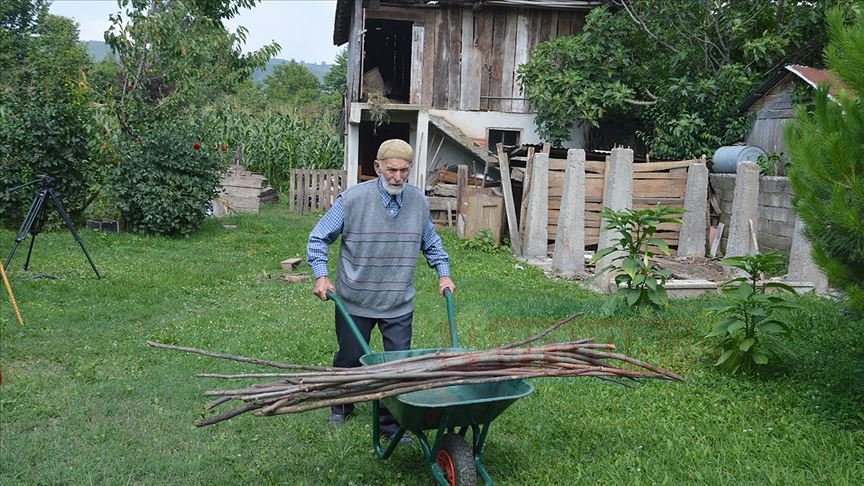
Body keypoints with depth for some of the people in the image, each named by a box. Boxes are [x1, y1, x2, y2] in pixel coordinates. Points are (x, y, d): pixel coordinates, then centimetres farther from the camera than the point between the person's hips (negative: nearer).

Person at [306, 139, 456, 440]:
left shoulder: (419, 201, -1)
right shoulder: (352, 199, -13)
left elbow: (431, 243, 17)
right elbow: (318, 238, -6)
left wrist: (443, 274, 8)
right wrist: (321, 275, -17)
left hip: (399, 304, 2)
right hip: (354, 302, -2)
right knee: (350, 358, 15)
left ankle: (391, 423, 17)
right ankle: (341, 408, 40)